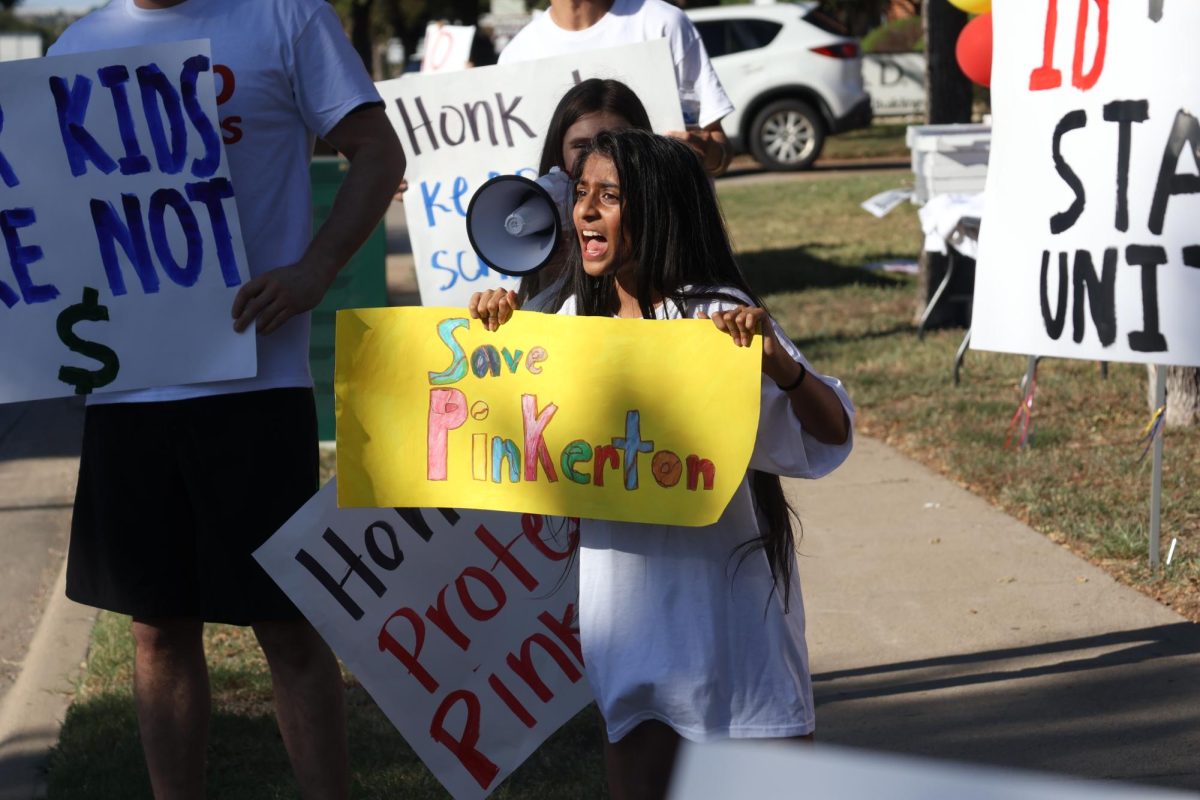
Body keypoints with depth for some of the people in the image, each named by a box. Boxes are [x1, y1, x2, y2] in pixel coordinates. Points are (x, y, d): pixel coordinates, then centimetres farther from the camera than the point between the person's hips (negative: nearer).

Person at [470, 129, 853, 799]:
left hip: (721, 586, -6)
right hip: (624, 588, 6)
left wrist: (777, 362, -36)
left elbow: (832, 432, -18)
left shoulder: (718, 317, -14)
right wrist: (499, 330, 6)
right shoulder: (580, 315, 5)